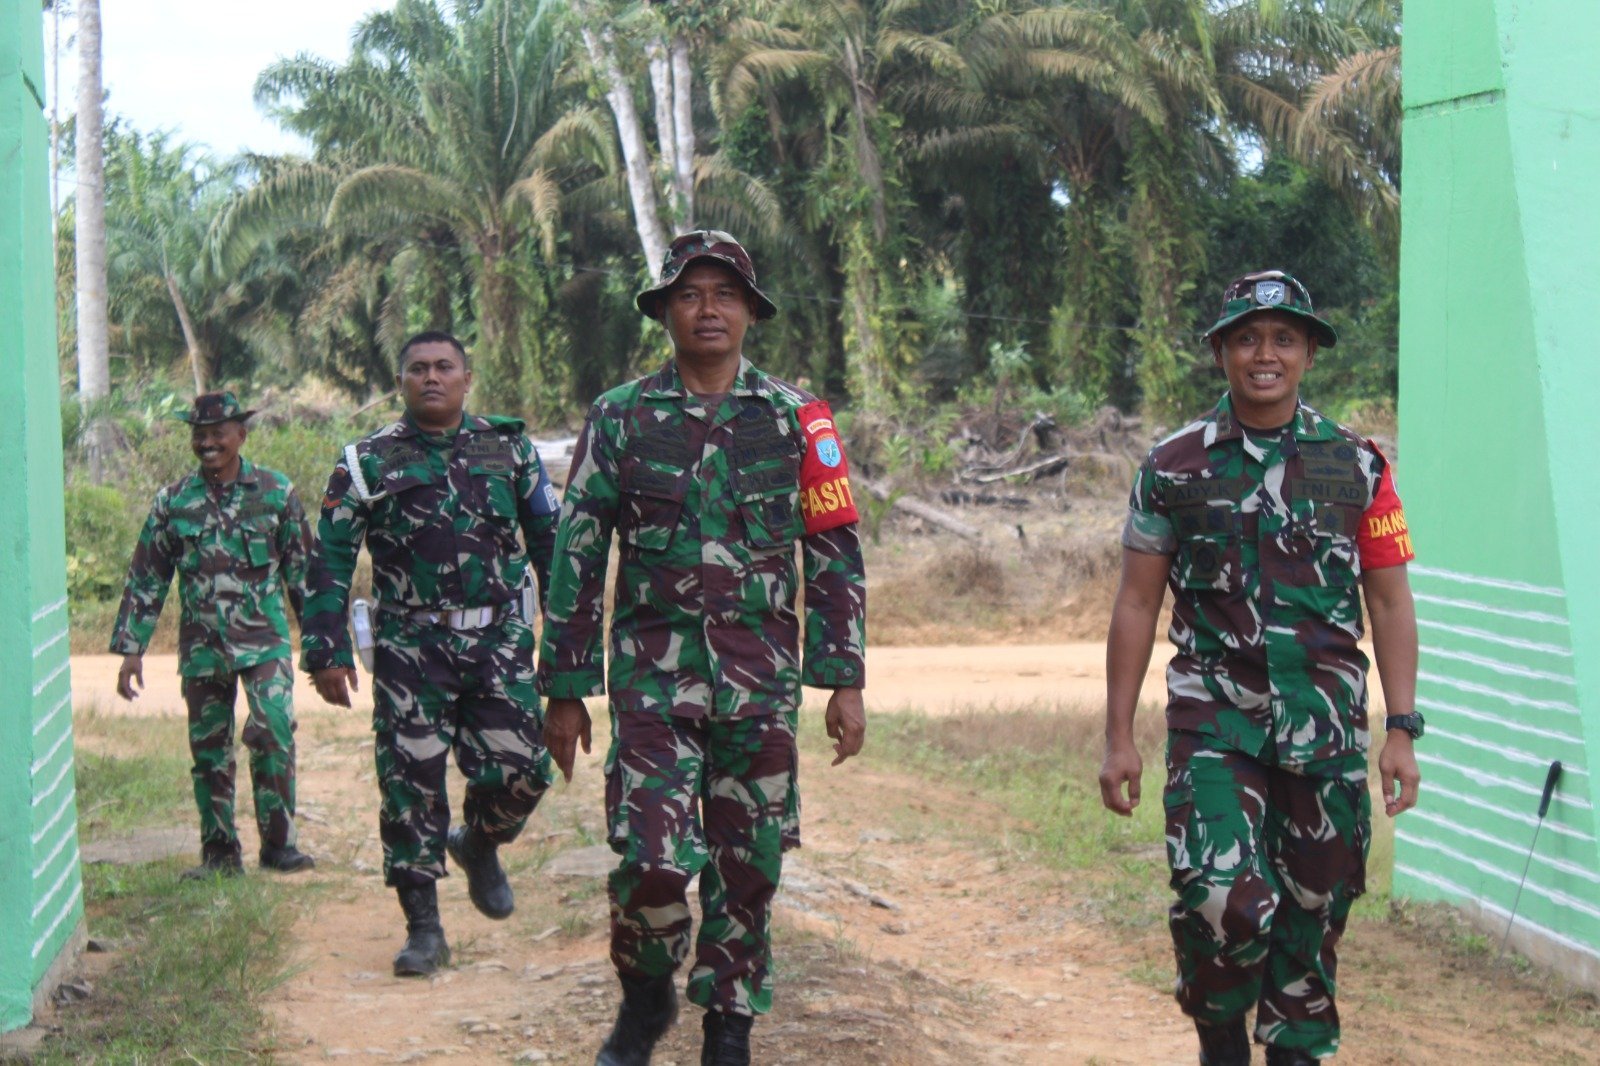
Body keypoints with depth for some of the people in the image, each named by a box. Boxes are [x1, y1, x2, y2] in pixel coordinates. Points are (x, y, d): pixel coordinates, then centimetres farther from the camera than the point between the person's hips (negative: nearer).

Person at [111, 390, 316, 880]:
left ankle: (278, 843, -6)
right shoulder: (173, 501, 5)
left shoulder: (276, 492, 2)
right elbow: (146, 579, 8)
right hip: (202, 647, 2)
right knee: (209, 751, 7)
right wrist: (131, 649, 5)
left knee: (272, 732, -17)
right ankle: (219, 853, 19)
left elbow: (302, 569, 7)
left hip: (265, 641, -2)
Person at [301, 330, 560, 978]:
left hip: (499, 642, 1)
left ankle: (479, 845, 27)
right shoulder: (368, 462, 4)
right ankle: (423, 928, 8)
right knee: (409, 784, -4)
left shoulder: (508, 450, 9)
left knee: (521, 771, -7)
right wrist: (327, 651, -3)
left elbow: (550, 540, 15)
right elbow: (330, 559, 3)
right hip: (410, 649, -1)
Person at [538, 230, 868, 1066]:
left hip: (760, 681, 1)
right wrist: (565, 689, 3)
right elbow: (576, 557, 6)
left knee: (747, 865, 5)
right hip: (653, 674, -1)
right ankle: (646, 994, 17)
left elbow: (835, 556, 7)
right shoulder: (621, 418, 4)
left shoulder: (794, 419, 6)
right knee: (651, 861, -11)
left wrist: (846, 681, 2)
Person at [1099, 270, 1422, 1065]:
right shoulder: (1175, 468, 3)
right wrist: (1118, 738, 1)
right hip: (1213, 723, -1)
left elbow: (1390, 604, 5)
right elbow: (1136, 606, 5)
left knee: (1313, 910, 8)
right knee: (1220, 899, -16)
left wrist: (1401, 730, -2)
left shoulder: (1357, 466, 5)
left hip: (1326, 728, 2)